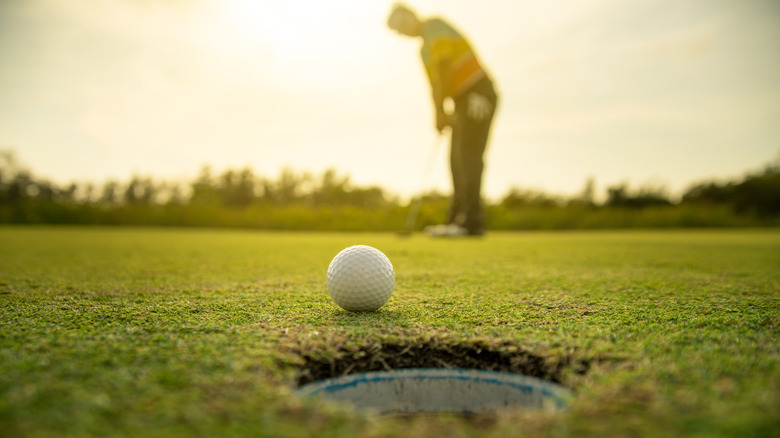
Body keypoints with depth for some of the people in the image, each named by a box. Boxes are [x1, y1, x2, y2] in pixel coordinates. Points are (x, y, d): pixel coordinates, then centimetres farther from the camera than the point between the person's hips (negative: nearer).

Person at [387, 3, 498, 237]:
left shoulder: (435, 26, -8)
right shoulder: (424, 48, 21)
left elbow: (445, 70, -17)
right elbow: (435, 84, 16)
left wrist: (440, 112, -15)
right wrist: (439, 115, 2)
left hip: (477, 95, -10)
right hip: (464, 100, 10)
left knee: (469, 156, -15)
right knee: (458, 158, 6)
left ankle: (472, 221, -16)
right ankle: (457, 219, 9)